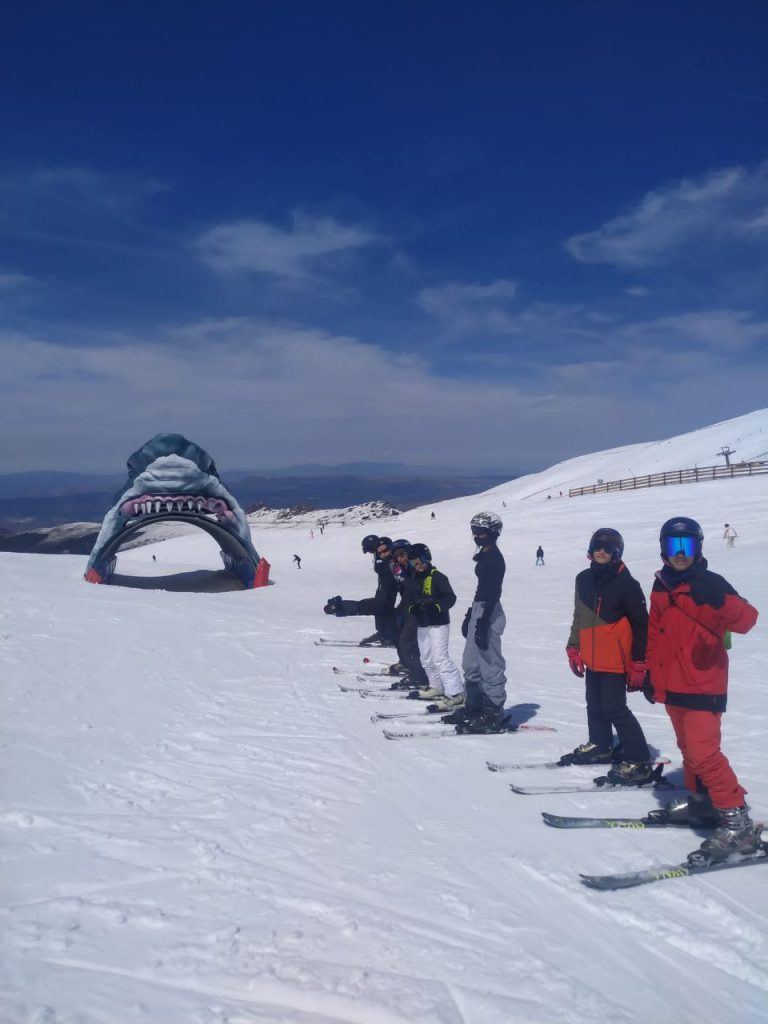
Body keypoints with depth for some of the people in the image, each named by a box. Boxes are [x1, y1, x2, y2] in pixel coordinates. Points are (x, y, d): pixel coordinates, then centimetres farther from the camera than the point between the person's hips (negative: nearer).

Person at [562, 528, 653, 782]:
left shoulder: (626, 584, -14)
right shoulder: (584, 580, 7)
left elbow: (642, 626, -11)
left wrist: (639, 663, -12)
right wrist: (573, 648, 18)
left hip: (616, 661, -7)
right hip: (592, 659, 7)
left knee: (614, 708, -9)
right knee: (595, 706, 19)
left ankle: (639, 762, -2)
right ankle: (600, 746, 38)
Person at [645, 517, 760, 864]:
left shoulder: (710, 584, -11)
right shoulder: (661, 587, 8)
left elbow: (746, 619, -23)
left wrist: (718, 601, -42)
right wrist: (651, 673, 18)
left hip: (704, 685, -7)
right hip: (672, 685, 7)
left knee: (704, 751, -14)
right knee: (689, 748, 18)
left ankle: (737, 823, -6)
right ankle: (701, 800, 35)